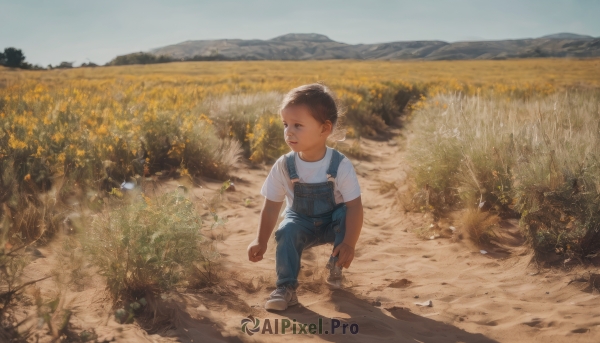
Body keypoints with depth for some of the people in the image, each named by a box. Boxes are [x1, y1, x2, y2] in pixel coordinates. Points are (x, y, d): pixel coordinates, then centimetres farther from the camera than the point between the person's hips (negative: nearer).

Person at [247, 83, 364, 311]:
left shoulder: (340, 166, -25)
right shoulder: (283, 166, -19)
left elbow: (354, 207, -25)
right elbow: (271, 206, -10)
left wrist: (349, 243, -33)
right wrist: (261, 241, -12)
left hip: (333, 223, 0)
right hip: (301, 221, 1)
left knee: (345, 215, -32)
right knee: (287, 231, -30)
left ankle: (335, 267, -5)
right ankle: (286, 287, -17)